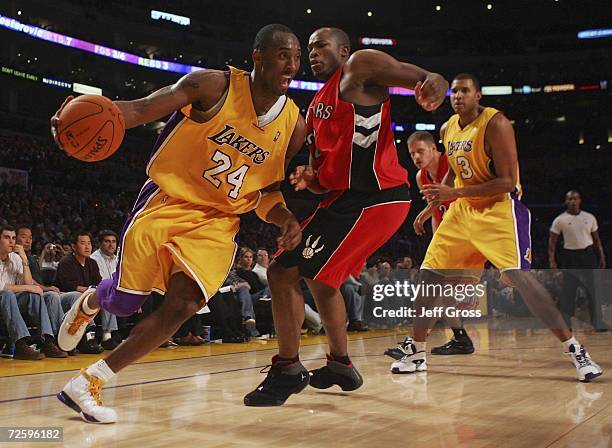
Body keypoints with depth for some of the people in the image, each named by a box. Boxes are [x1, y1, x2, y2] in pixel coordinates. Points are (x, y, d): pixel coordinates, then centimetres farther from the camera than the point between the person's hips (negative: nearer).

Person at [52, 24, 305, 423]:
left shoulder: (293, 124, 0)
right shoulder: (215, 86, -11)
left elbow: (268, 192, 10)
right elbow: (142, 108, -15)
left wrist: (286, 219, -12)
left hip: (217, 222, 3)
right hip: (168, 200, -2)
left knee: (183, 305, -16)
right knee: (124, 301, 0)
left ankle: (88, 383, -1)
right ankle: (89, 304, 40)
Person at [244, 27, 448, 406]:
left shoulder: (360, 66, -1)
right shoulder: (315, 109, 23)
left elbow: (420, 76, -15)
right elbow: (327, 176, 24)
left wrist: (435, 82, -39)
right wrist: (309, 179, 0)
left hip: (370, 199, -10)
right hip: (346, 197, 10)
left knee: (284, 272, -11)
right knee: (321, 278, 26)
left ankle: (287, 371, -2)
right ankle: (341, 366, 36)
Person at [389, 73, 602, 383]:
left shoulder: (495, 124, -16)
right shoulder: (447, 129, 7)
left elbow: (507, 181, -22)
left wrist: (455, 193, -26)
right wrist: (436, 198, 15)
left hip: (500, 208, -7)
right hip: (462, 209, 7)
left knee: (519, 277, -23)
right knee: (428, 275, 3)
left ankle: (576, 351, -13)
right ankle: (417, 354, 17)